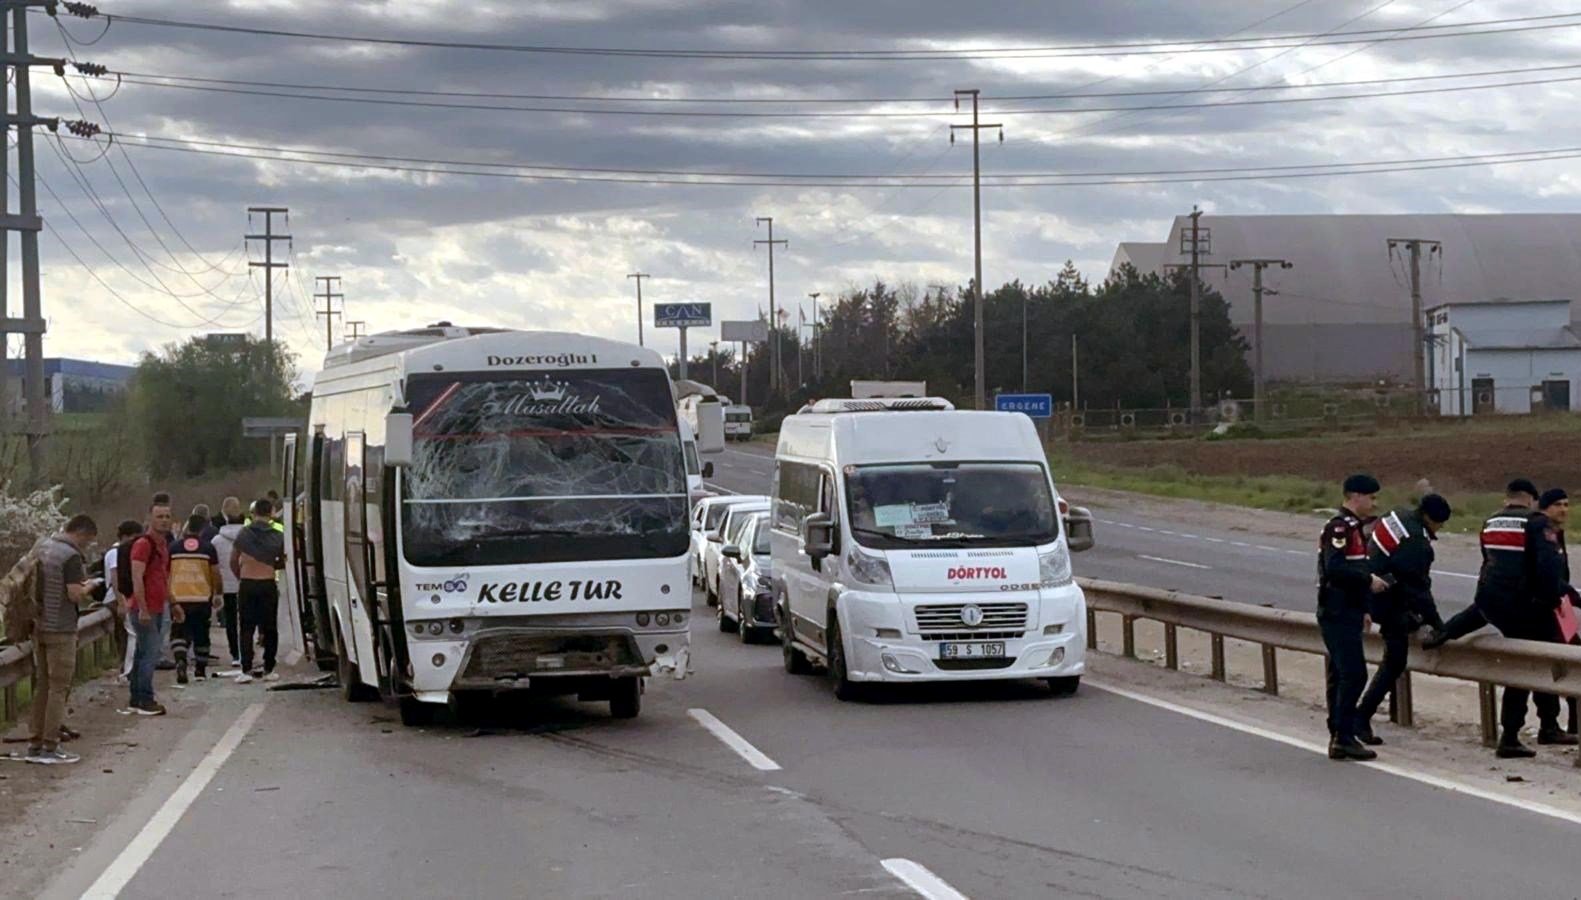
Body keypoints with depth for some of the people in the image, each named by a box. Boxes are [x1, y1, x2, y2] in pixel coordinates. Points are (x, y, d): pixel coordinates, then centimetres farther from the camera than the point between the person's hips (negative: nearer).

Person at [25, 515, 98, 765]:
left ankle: (35, 744, 15)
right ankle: (50, 747, -2)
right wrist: (87, 588, -1)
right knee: (59, 688, -2)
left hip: (39, 627, 8)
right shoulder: (71, 557, -15)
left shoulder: (43, 550, 11)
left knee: (42, 685, 14)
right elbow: (75, 595, -22)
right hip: (60, 629, -8)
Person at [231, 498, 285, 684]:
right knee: (270, 628, 10)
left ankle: (246, 670, -6)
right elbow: (281, 563, 7)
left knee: (246, 628, 3)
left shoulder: (244, 534, -1)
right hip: (268, 584, 0)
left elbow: (233, 562, 5)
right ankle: (268, 670, 11)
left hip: (247, 585, 0)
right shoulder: (278, 537, -2)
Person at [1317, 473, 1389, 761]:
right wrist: (1369, 580, -19)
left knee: (1339, 677, 12)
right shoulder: (1339, 528, -15)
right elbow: (1334, 569, -26)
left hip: (1345, 613, 11)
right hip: (1338, 615, -11)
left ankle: (1339, 737, 16)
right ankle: (1344, 738, -11)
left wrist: (1361, 610, 23)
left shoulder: (1353, 528, 17)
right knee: (1353, 675, -12)